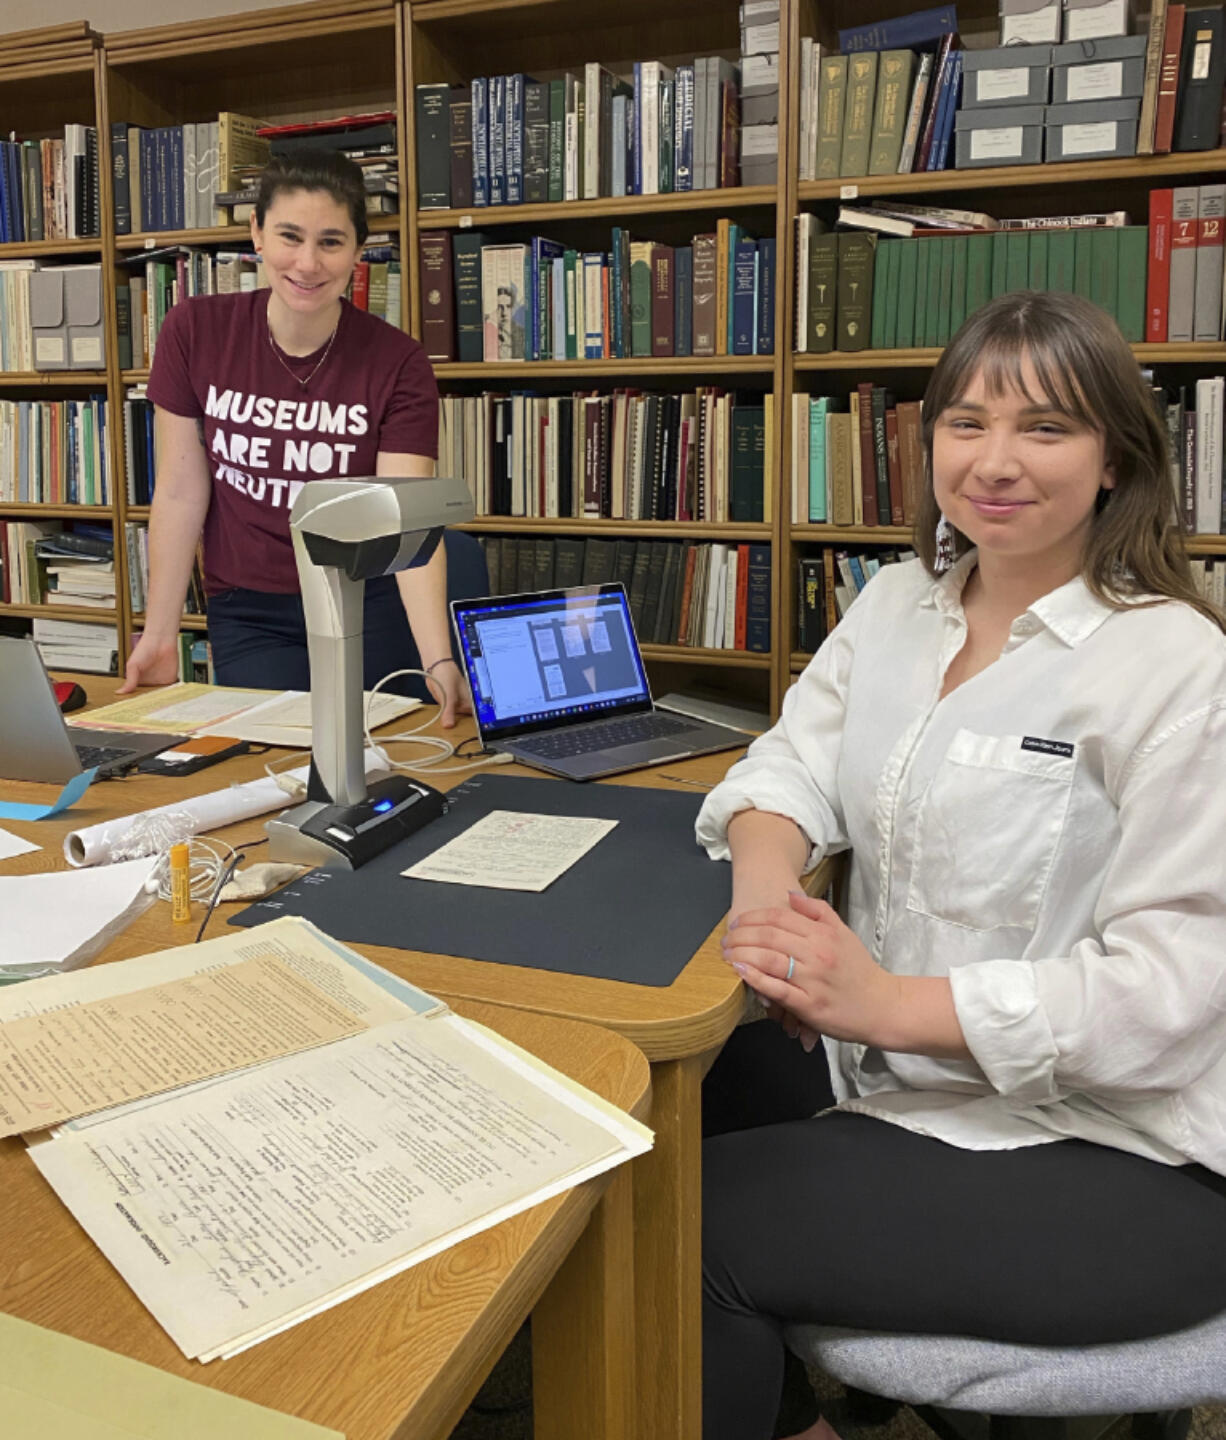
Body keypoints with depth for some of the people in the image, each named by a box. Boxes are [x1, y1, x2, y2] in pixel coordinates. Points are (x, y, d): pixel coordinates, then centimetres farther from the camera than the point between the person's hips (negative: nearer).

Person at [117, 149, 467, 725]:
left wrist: (440, 662, -34)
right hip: (247, 614, 1)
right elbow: (181, 492, -2)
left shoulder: (398, 363, -11)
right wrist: (160, 634, -2)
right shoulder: (195, 331, -6)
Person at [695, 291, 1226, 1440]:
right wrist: (764, 879, -19)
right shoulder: (900, 601, 7)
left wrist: (886, 1002, -26)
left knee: (695, 1226, -18)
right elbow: (793, 762, 4)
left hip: (1111, 1157, -7)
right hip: (897, 1078, 7)